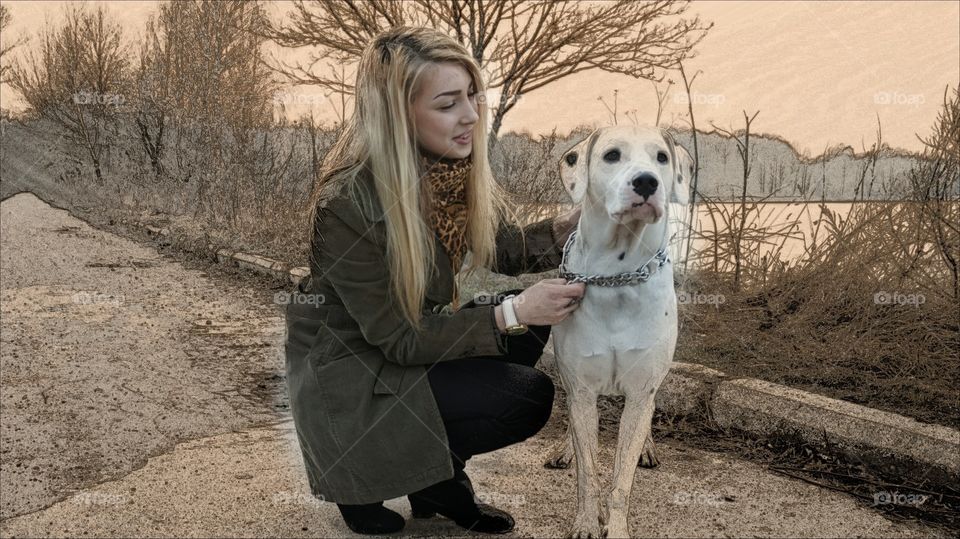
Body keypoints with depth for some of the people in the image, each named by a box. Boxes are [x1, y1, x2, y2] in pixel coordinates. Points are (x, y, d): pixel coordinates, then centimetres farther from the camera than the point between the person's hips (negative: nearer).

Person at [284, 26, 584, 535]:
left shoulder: (451, 165, -10)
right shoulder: (348, 204, -30)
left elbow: (503, 249, 1)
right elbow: (400, 338, -25)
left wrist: (569, 227, -18)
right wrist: (512, 314, -30)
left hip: (413, 332, 8)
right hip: (347, 369, -8)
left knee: (530, 325, -5)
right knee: (527, 397, -16)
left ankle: (438, 473, 7)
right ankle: (367, 471, 2)